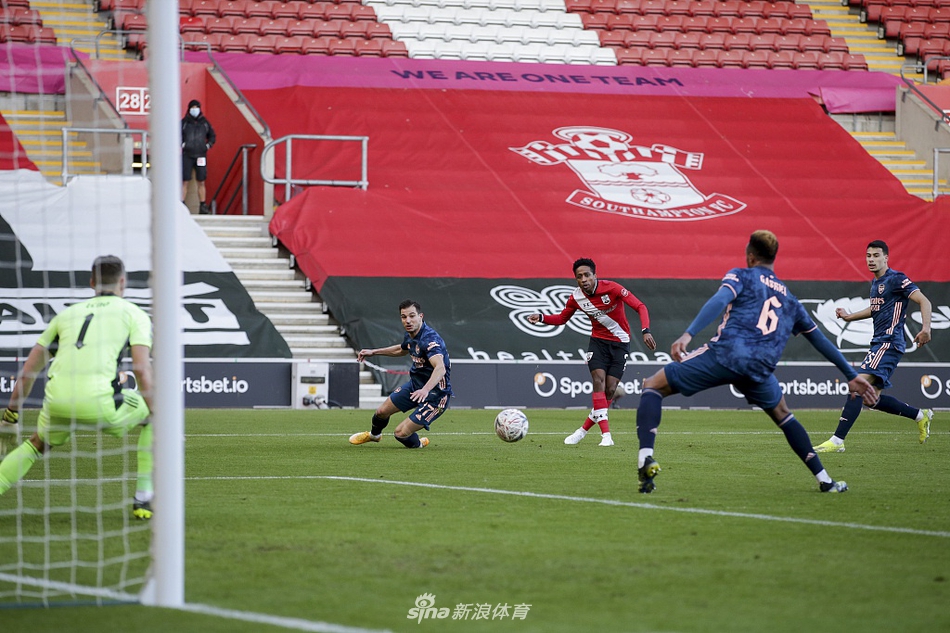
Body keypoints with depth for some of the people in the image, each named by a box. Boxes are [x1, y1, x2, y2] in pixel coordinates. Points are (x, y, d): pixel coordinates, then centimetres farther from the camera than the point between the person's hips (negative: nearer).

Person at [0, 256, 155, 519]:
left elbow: (28, 370, 26)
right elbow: (141, 369, -2)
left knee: (37, 444, 34)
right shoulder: (134, 314, 13)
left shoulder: (68, 313, 26)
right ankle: (143, 500, 17)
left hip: (57, 401, 4)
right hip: (98, 401, -4)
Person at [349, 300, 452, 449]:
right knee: (382, 411, 18)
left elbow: (440, 368, -47)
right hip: (416, 385, 8)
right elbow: (401, 349, 25)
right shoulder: (410, 336, -1)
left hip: (435, 394, -8)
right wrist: (374, 352, 27)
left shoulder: (430, 339, -31)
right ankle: (374, 434, 53)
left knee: (401, 433, -12)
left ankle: (417, 444, 23)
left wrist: (425, 390, -62)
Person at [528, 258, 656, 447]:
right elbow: (561, 318, 10)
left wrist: (645, 331, -34)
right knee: (598, 381, -19)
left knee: (610, 390, -7)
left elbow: (640, 307, -20)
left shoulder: (611, 288, -20)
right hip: (598, 341, 2)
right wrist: (541, 318, -9)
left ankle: (584, 430, 7)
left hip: (620, 344, -2)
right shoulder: (576, 298, -8)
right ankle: (606, 434, -22)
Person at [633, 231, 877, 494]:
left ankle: (646, 457, -16)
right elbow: (821, 341, 35)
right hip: (759, 370, 4)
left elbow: (719, 301, -7)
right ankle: (825, 480, 27)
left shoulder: (742, 275, 16)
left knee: (653, 385, 8)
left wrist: (688, 334, -19)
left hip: (724, 354, -4)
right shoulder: (789, 298, 29)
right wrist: (851, 376, 44)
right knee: (781, 414, 33)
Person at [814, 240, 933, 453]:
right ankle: (920, 415, 26)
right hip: (879, 343, 10)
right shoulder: (875, 283, 18)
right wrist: (850, 317, 30)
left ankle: (837, 441, -24)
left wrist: (926, 328, -30)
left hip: (889, 343, -10)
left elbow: (924, 301, -16)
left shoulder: (895, 279, -10)